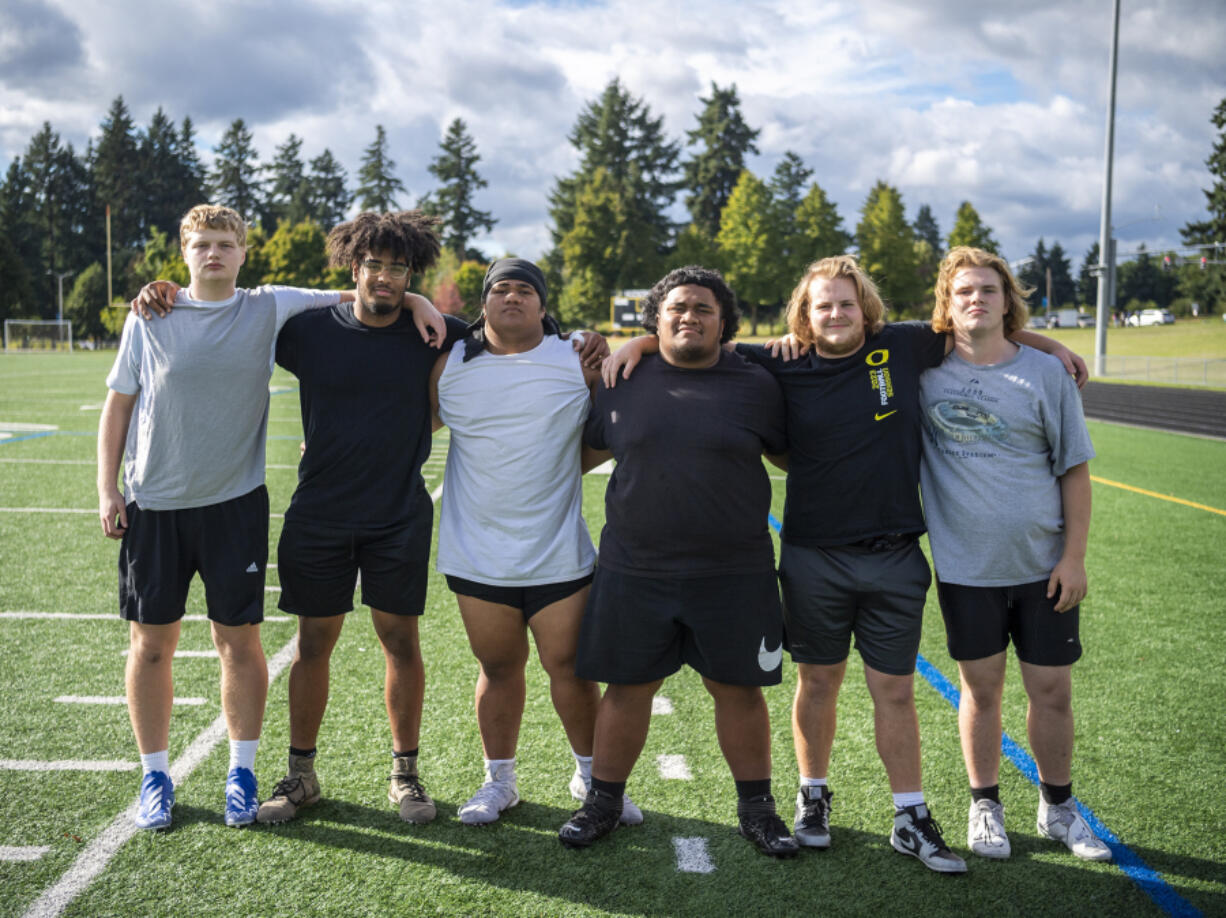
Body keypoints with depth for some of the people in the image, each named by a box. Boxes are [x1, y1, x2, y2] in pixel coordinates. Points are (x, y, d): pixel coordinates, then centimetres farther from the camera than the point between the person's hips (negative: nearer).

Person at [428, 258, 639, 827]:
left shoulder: (578, 362, 0)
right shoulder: (451, 366, 5)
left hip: (559, 556, -1)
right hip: (477, 556, 1)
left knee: (571, 669, 5)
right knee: (498, 668, 10)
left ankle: (591, 776, 26)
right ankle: (499, 781, 28)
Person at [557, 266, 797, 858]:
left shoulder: (756, 387, 3)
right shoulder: (624, 383, 5)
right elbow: (585, 450, 17)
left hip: (734, 575, 0)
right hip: (634, 571, 1)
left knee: (739, 690, 8)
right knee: (626, 689, 9)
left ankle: (756, 809, 25)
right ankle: (603, 801, 26)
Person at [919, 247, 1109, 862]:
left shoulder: (1045, 373, -1)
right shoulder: (924, 372, -1)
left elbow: (1074, 469, 2)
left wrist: (1074, 556, -3)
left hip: (1043, 564, 1)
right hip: (965, 564, 0)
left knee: (1052, 690, 8)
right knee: (981, 689, 9)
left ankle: (1058, 807, 28)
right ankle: (985, 806, 28)